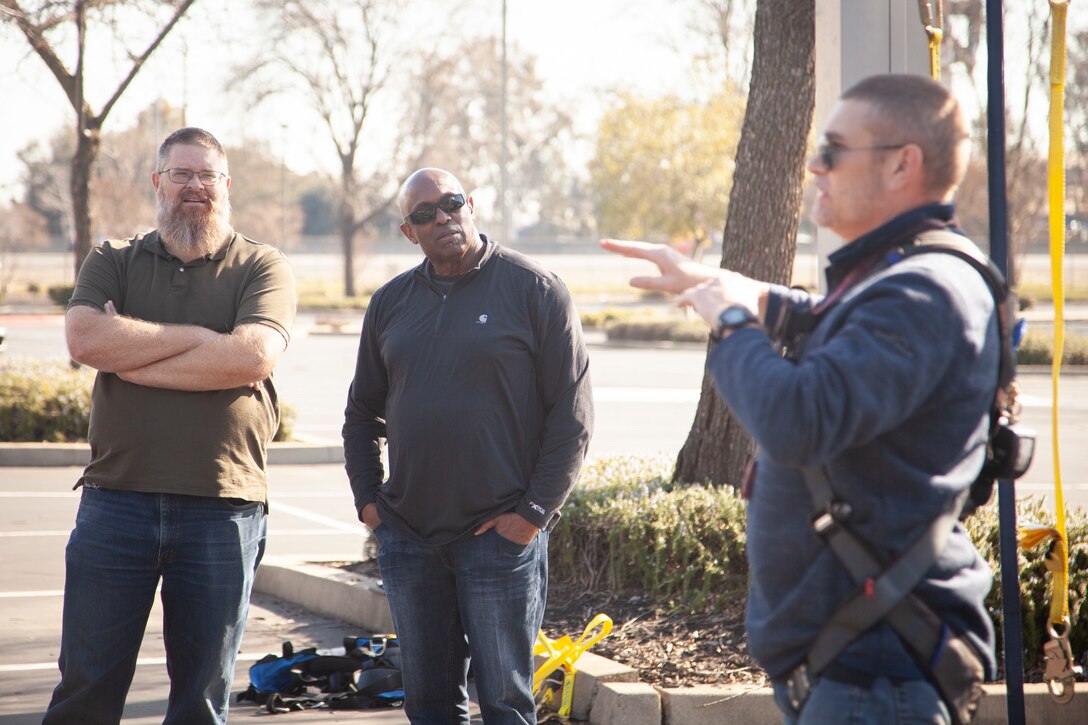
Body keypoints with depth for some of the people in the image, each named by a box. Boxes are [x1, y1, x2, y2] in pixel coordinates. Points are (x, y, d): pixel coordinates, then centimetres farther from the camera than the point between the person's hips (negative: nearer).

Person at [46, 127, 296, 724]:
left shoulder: (262, 268, 6)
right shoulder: (112, 262, 11)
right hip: (115, 501, 1)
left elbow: (253, 358, -13)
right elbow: (84, 339, -9)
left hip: (223, 510, -1)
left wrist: (130, 356, -8)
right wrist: (202, 337, -8)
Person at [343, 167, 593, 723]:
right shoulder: (391, 302, 11)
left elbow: (571, 411, -5)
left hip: (501, 534, -5)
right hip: (406, 536, 5)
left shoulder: (533, 289, -3)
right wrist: (367, 499, 9)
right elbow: (362, 413, 21)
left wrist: (535, 511, -10)